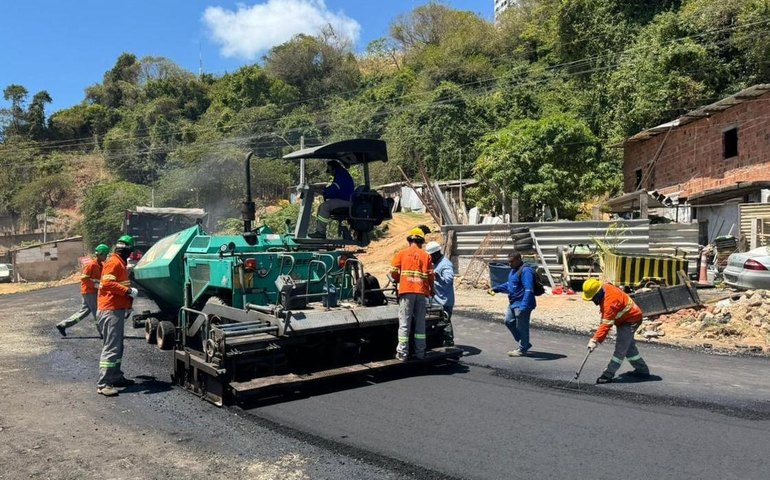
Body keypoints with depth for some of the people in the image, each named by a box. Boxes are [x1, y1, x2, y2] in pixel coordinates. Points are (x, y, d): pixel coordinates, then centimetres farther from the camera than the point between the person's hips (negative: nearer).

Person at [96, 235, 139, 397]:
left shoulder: (120, 263, 19)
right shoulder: (114, 263, -12)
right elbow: (107, 283, -24)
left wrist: (128, 305, 24)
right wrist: (128, 291, -22)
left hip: (117, 309, 11)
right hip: (111, 310, -11)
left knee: (118, 346, 16)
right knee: (111, 347, -11)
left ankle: (116, 377, 25)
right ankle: (103, 384, -10)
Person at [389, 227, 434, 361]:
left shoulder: (402, 253, 5)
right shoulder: (426, 255, 8)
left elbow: (393, 272, 0)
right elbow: (430, 275, 5)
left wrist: (398, 280, 22)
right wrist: (431, 290, 22)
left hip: (406, 291, -1)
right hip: (422, 292, 2)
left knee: (404, 323, 2)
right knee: (420, 323, 10)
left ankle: (402, 353, 2)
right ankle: (420, 352, 14)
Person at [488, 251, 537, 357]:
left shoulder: (525, 271, -21)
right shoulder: (514, 270, 13)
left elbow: (529, 290, -28)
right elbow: (509, 284, 26)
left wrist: (524, 306, -35)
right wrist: (496, 288, 18)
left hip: (521, 305, -11)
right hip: (513, 303, 11)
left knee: (521, 327, 1)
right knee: (509, 321, 18)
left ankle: (522, 350, 16)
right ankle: (524, 343, 29)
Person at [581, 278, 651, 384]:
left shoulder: (610, 301, -36)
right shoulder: (604, 288, -9)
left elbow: (606, 324, -38)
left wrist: (595, 340, -39)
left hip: (631, 320, -11)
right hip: (624, 319, 11)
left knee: (620, 348, -10)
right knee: (629, 347, 21)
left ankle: (608, 374, -8)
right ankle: (643, 370, 34)